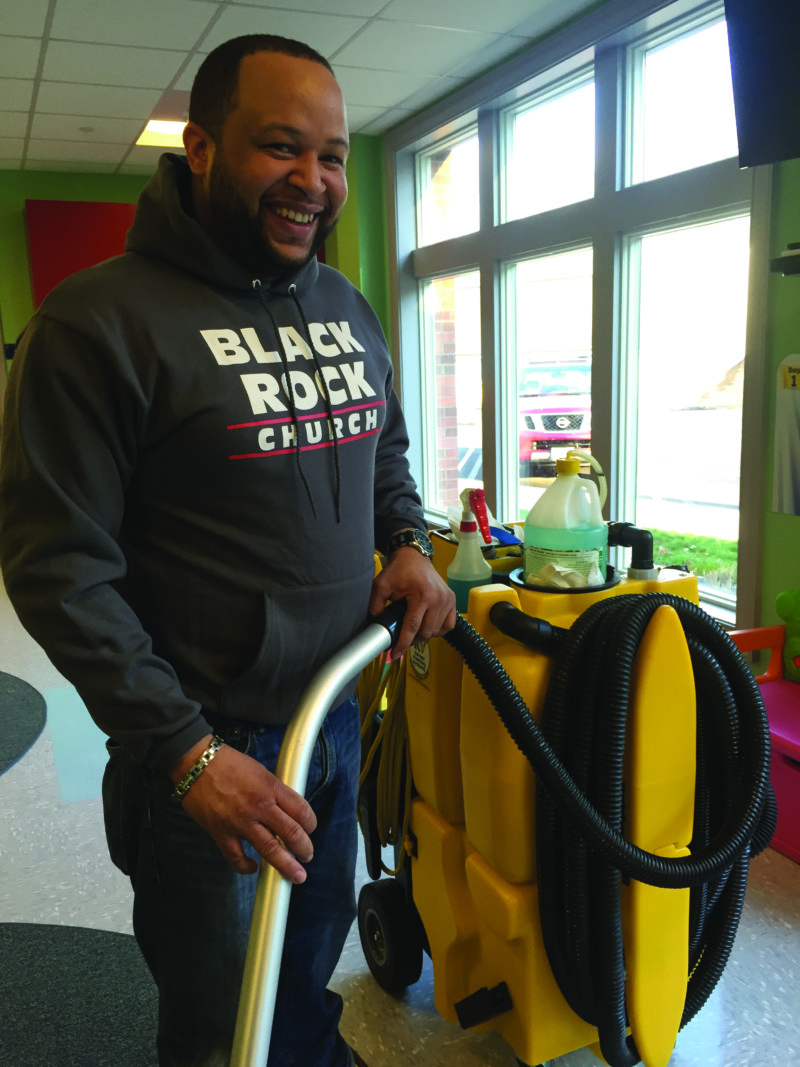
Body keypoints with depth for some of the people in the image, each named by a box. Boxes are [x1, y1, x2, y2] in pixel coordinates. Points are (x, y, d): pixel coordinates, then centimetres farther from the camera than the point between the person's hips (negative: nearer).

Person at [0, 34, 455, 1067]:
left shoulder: (349, 309, 5)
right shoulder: (98, 319, -17)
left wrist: (407, 542, -2)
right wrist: (186, 751, -21)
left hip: (338, 708, 6)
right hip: (202, 739, -6)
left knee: (318, 943, 29)